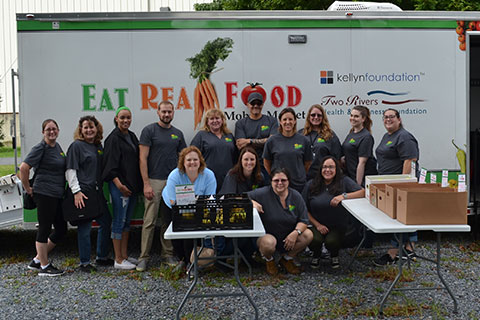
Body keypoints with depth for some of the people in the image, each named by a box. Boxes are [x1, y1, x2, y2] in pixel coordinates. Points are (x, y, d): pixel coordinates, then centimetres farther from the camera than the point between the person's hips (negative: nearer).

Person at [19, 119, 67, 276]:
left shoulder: (57, 147, 14)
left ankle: (37, 260, 23)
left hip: (57, 195, 9)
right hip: (44, 194, -9)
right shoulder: (40, 148, -11)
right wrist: (28, 188, -12)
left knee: (61, 228, 11)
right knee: (44, 228, 0)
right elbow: (24, 167, -20)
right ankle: (44, 266, 11)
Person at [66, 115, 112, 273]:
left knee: (106, 222, 13)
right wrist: (76, 191, -18)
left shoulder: (99, 146, 15)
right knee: (84, 227, -2)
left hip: (98, 192, 8)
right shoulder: (76, 146, -5)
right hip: (83, 193, -8)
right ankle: (84, 263, 9)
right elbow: (70, 170, -11)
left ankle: (102, 257, 28)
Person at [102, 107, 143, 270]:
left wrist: (138, 184, 11)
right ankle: (118, 260, 6)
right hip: (119, 186, -8)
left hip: (132, 186, 8)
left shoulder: (132, 136, 14)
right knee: (119, 221, -2)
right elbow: (110, 165, -15)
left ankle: (125, 256, 23)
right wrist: (119, 185, -21)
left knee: (127, 221, 13)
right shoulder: (113, 139, -9)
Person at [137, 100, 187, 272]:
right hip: (154, 181, -4)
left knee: (169, 220, 10)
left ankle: (168, 254, 19)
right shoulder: (149, 130, -2)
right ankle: (144, 257, 5)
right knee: (149, 221, -3)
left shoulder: (177, 134, 13)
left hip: (173, 182, 5)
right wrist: (146, 184, -14)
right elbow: (143, 158, -7)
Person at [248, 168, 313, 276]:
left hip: (289, 236, 4)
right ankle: (269, 260, 4)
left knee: (308, 235, -20)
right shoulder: (263, 193, -12)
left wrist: (296, 232, -21)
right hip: (267, 234, -4)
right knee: (268, 243, -37)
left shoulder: (296, 196, -1)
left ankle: (287, 259, 6)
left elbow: (303, 220, -2)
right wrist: (252, 202, -28)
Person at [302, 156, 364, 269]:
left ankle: (334, 256, 13)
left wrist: (343, 196, -27)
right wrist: (317, 225, -9)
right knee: (315, 240, -28)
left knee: (332, 241, -29)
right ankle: (316, 255, 13)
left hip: (338, 226, -1)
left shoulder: (344, 181, -3)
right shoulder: (310, 185, 2)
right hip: (317, 225, 1)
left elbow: (363, 192, -14)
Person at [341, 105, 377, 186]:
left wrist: (358, 184, -20)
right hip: (350, 176, 8)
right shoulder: (351, 134, 12)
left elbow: (362, 162, -18)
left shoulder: (366, 137, -14)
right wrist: (344, 158, 1)